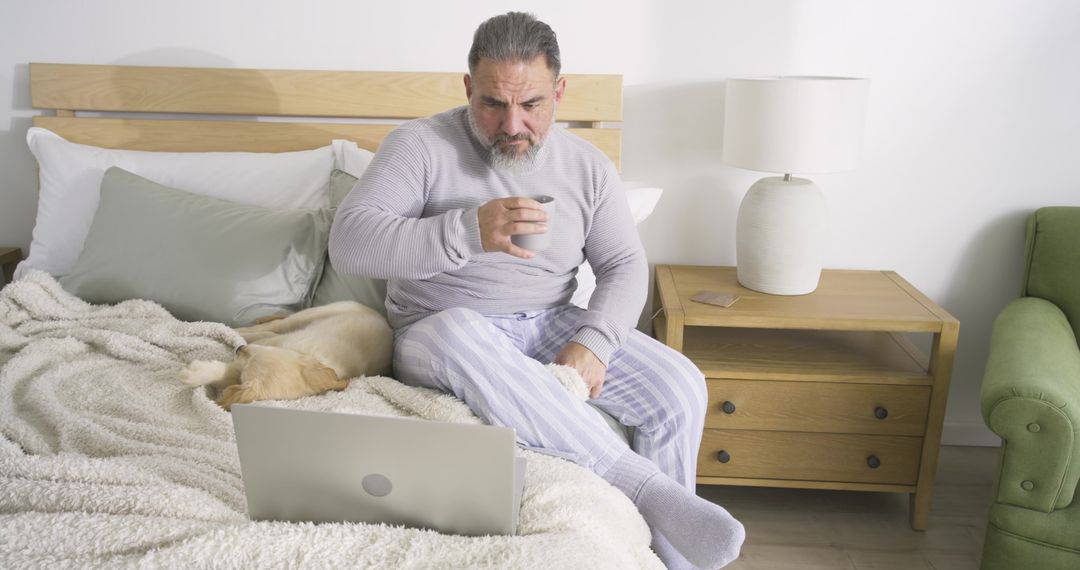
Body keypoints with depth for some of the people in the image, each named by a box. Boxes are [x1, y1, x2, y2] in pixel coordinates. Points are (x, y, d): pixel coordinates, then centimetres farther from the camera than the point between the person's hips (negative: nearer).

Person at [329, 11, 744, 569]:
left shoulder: (587, 165, 4)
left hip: (551, 327, 3)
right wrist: (469, 230, -33)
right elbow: (348, 242, -19)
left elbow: (624, 265, 4)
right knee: (457, 333, -40)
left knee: (679, 388, -19)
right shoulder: (420, 145, -8)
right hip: (440, 332, -3)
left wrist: (593, 342, -17)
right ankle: (646, 486, -34)